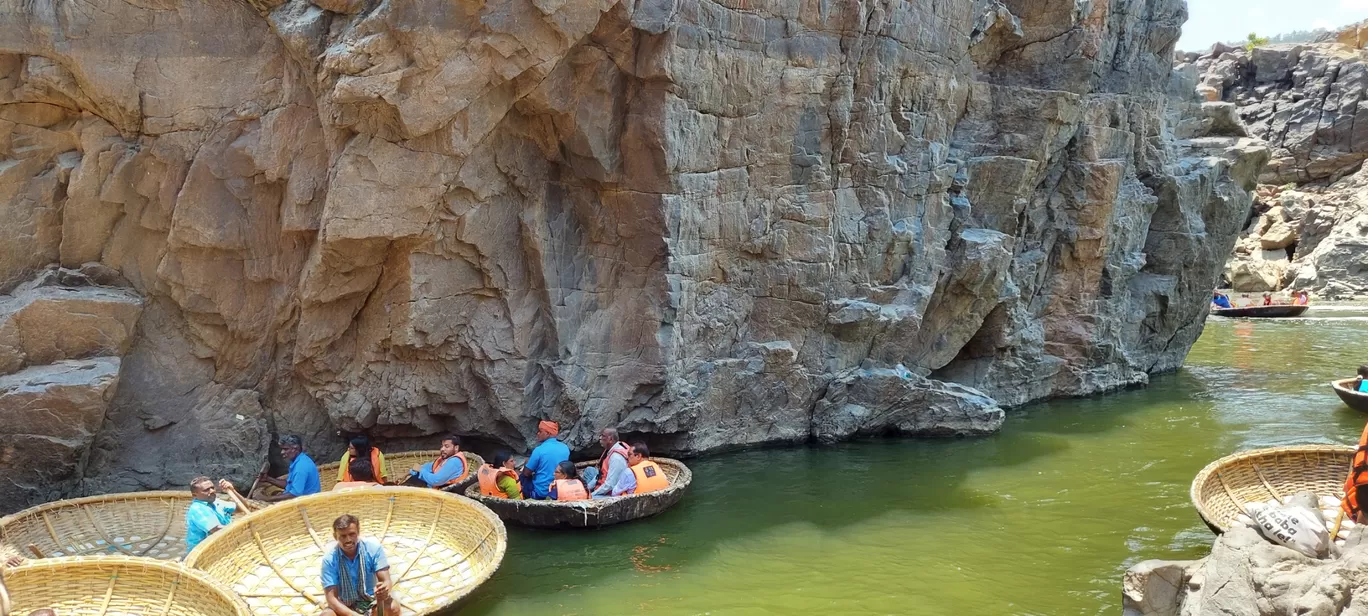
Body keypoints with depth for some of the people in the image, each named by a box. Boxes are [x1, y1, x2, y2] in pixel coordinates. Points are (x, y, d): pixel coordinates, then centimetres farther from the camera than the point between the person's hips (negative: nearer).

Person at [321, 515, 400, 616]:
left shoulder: (373, 547, -16)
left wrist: (385, 590, -45)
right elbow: (331, 598, -20)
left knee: (393, 607, -31)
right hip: (345, 605, 0)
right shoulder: (330, 559, -17)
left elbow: (387, 581, -19)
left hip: (371, 600, 0)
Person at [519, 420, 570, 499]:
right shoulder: (565, 448, 0)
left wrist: (527, 462, 11)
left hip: (540, 493, -6)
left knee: (523, 477, 19)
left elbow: (526, 473, -9)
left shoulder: (539, 450, -17)